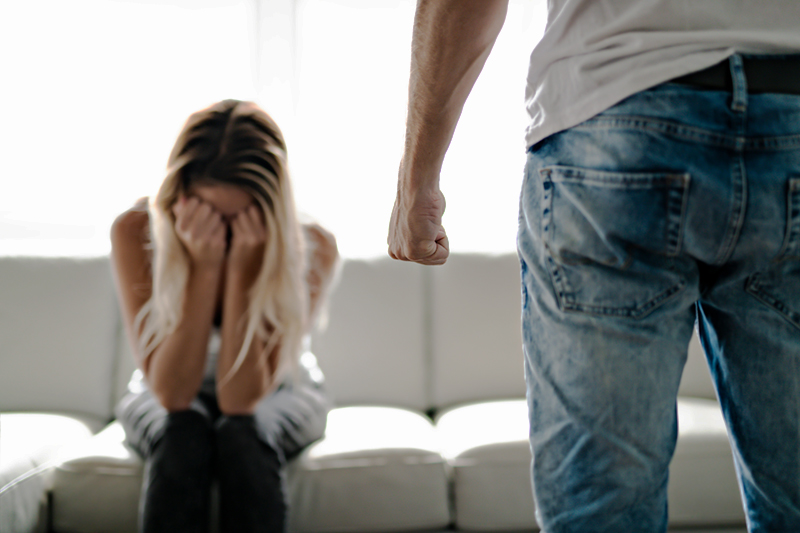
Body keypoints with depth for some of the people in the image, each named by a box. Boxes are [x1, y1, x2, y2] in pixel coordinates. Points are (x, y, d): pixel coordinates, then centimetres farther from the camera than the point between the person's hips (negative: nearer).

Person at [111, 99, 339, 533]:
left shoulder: (312, 249, -26)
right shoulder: (135, 233, -24)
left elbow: (241, 398, -29)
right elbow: (172, 393, -29)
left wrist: (242, 266, -37)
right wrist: (204, 266, -38)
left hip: (274, 400, 0)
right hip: (166, 405, 0)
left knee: (241, 436, -32)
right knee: (182, 438, -33)